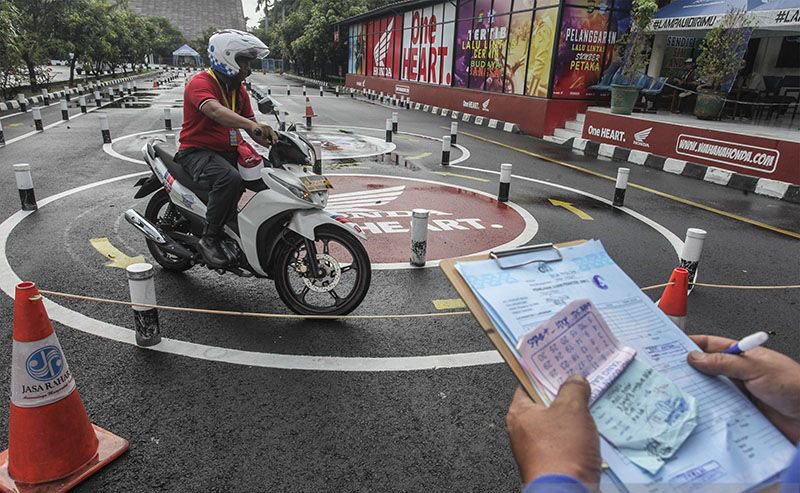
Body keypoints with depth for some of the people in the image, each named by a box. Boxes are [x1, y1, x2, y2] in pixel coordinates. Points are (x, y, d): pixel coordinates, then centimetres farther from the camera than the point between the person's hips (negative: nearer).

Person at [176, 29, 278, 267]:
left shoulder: (239, 90, 15)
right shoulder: (200, 84, -13)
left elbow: (250, 123, 13)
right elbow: (214, 110, -34)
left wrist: (272, 140, -8)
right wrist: (251, 124, -51)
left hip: (230, 152, 8)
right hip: (198, 152, -8)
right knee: (230, 179, -37)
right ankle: (210, 239, -24)